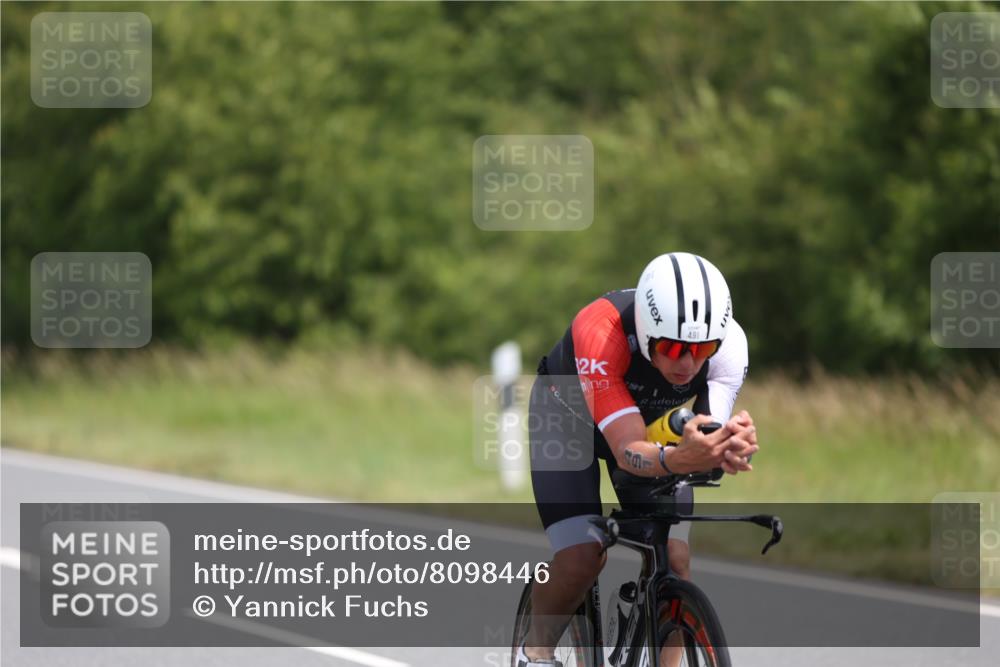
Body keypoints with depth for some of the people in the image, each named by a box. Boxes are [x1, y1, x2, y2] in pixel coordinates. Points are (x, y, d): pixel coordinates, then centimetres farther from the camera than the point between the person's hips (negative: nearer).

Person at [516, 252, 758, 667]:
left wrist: (727, 450, -61)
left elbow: (712, 434, -37)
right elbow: (627, 451, -48)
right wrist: (678, 459, -70)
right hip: (568, 413, -3)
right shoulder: (601, 333, -43)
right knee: (581, 559, -19)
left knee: (674, 560, -13)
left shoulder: (728, 345, -31)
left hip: (651, 419, 3)